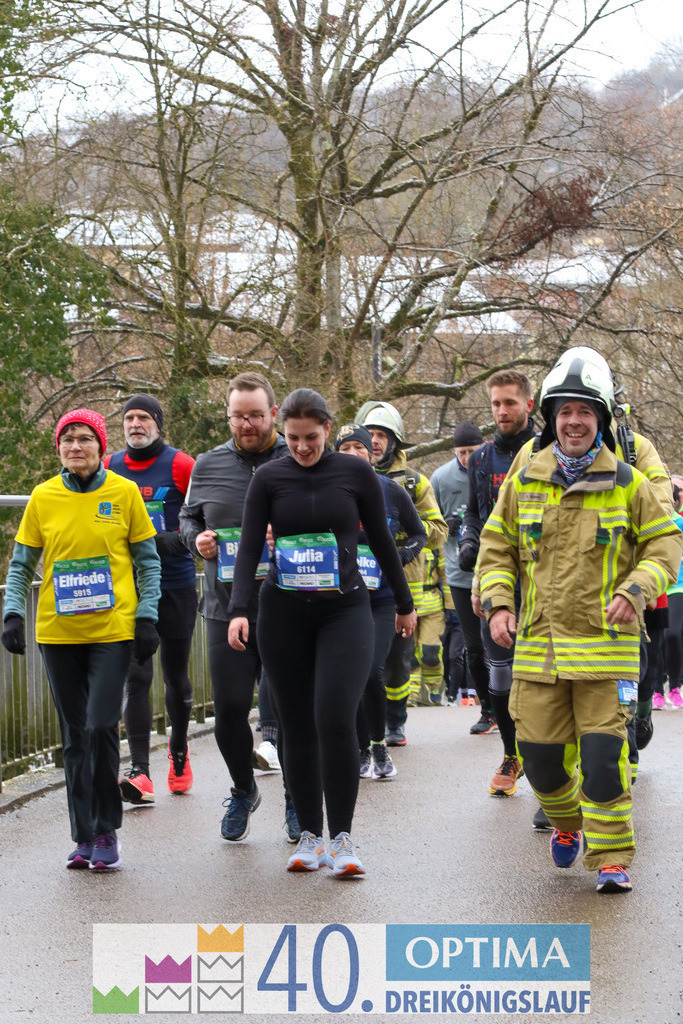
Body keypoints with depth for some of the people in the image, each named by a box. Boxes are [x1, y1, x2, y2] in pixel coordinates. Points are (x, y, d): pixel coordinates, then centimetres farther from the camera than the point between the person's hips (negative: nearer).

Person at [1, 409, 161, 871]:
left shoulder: (125, 493, 0)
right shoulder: (43, 497, 4)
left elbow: (148, 561, 5)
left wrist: (147, 618, -2)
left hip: (113, 630, -2)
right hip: (58, 633, 3)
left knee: (101, 727, -12)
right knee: (75, 737, 7)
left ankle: (106, 832, 4)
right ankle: (84, 837, 14)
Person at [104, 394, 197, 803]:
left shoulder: (181, 466, -5)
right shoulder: (109, 469, 7)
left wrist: (166, 542, -18)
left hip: (176, 585, -2)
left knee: (176, 675, 11)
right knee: (136, 676, -8)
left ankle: (179, 750, 36)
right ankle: (140, 773, -13)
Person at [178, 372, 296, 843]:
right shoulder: (208, 466, 11)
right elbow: (188, 520, 22)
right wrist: (198, 539, -1)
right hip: (227, 608, 2)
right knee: (229, 710, 1)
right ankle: (244, 790, 26)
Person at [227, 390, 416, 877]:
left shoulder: (356, 473, 2)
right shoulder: (269, 478, 2)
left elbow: (382, 541, 10)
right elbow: (250, 547, -2)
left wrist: (404, 603, 17)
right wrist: (239, 609, -15)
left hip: (345, 610, -2)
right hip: (284, 614, 2)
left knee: (336, 719, -16)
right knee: (297, 725, 4)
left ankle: (342, 837, -8)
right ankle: (310, 836, 13)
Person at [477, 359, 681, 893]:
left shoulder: (628, 484, 2)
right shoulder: (523, 482, 7)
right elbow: (496, 547, 14)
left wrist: (636, 590, -10)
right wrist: (498, 604, 0)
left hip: (606, 644, -2)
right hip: (538, 643, 3)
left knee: (604, 753, -9)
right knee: (540, 755, 4)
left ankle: (612, 856, 4)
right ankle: (567, 822, 34)